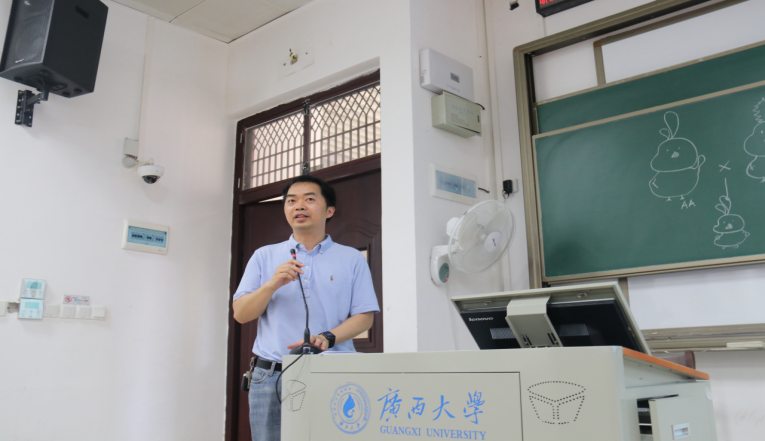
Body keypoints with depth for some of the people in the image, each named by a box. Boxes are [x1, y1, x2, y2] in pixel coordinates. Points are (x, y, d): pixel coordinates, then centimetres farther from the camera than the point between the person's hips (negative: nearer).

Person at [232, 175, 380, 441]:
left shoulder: (352, 259, 9)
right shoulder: (264, 256, 13)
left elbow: (364, 316, 3)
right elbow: (241, 314, 7)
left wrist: (327, 338, -14)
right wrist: (273, 284, -9)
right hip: (271, 376, 1)